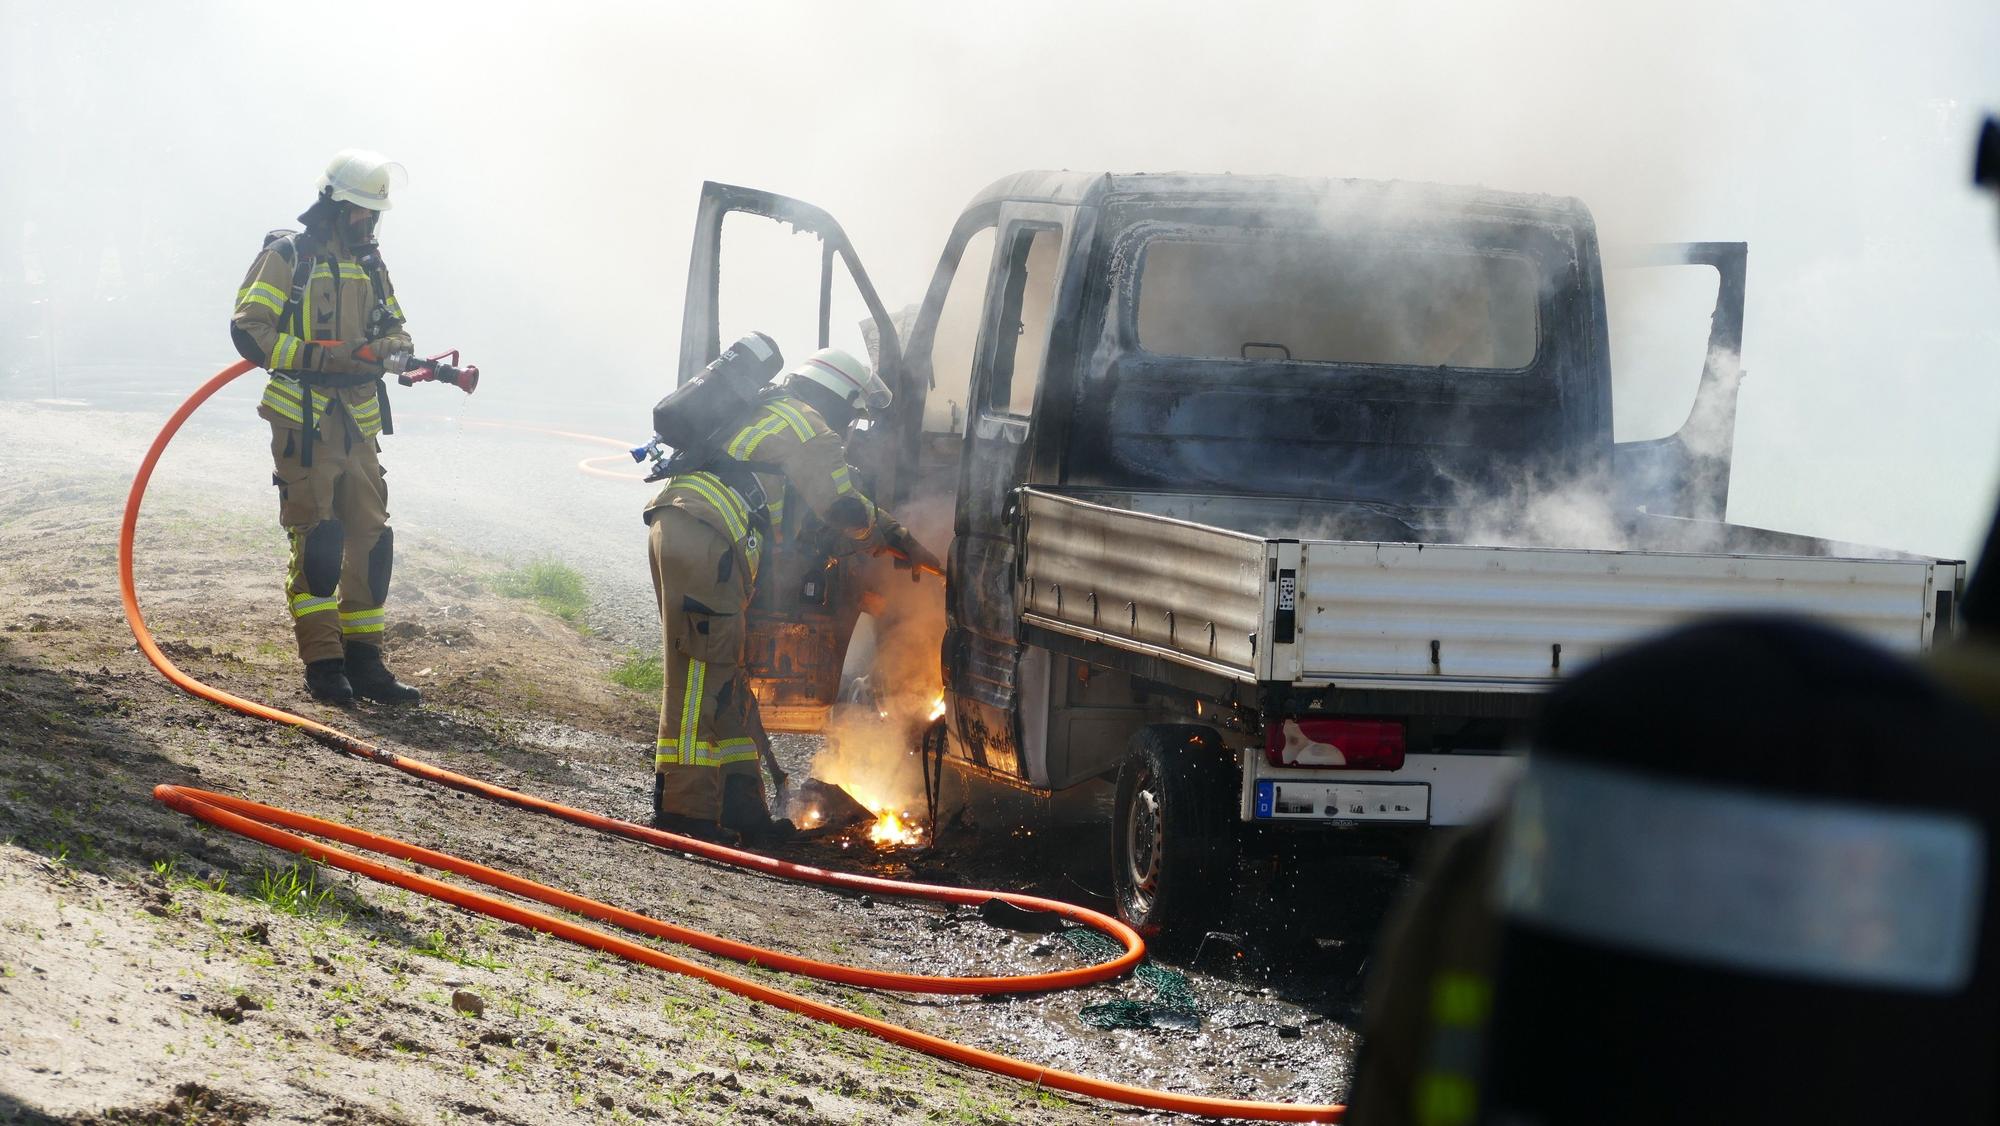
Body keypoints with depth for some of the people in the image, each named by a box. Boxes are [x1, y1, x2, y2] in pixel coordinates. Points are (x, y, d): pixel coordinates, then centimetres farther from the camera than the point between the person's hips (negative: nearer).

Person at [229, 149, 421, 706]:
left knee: (372, 539, 4)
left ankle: (363, 659, 10)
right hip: (304, 421, -7)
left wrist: (391, 349, -8)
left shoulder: (369, 263, 15)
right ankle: (322, 663, -4)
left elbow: (394, 328, 17)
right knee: (317, 541, -8)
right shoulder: (287, 256, -6)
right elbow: (249, 330, -14)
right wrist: (323, 358, -22)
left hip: (358, 424, 7)